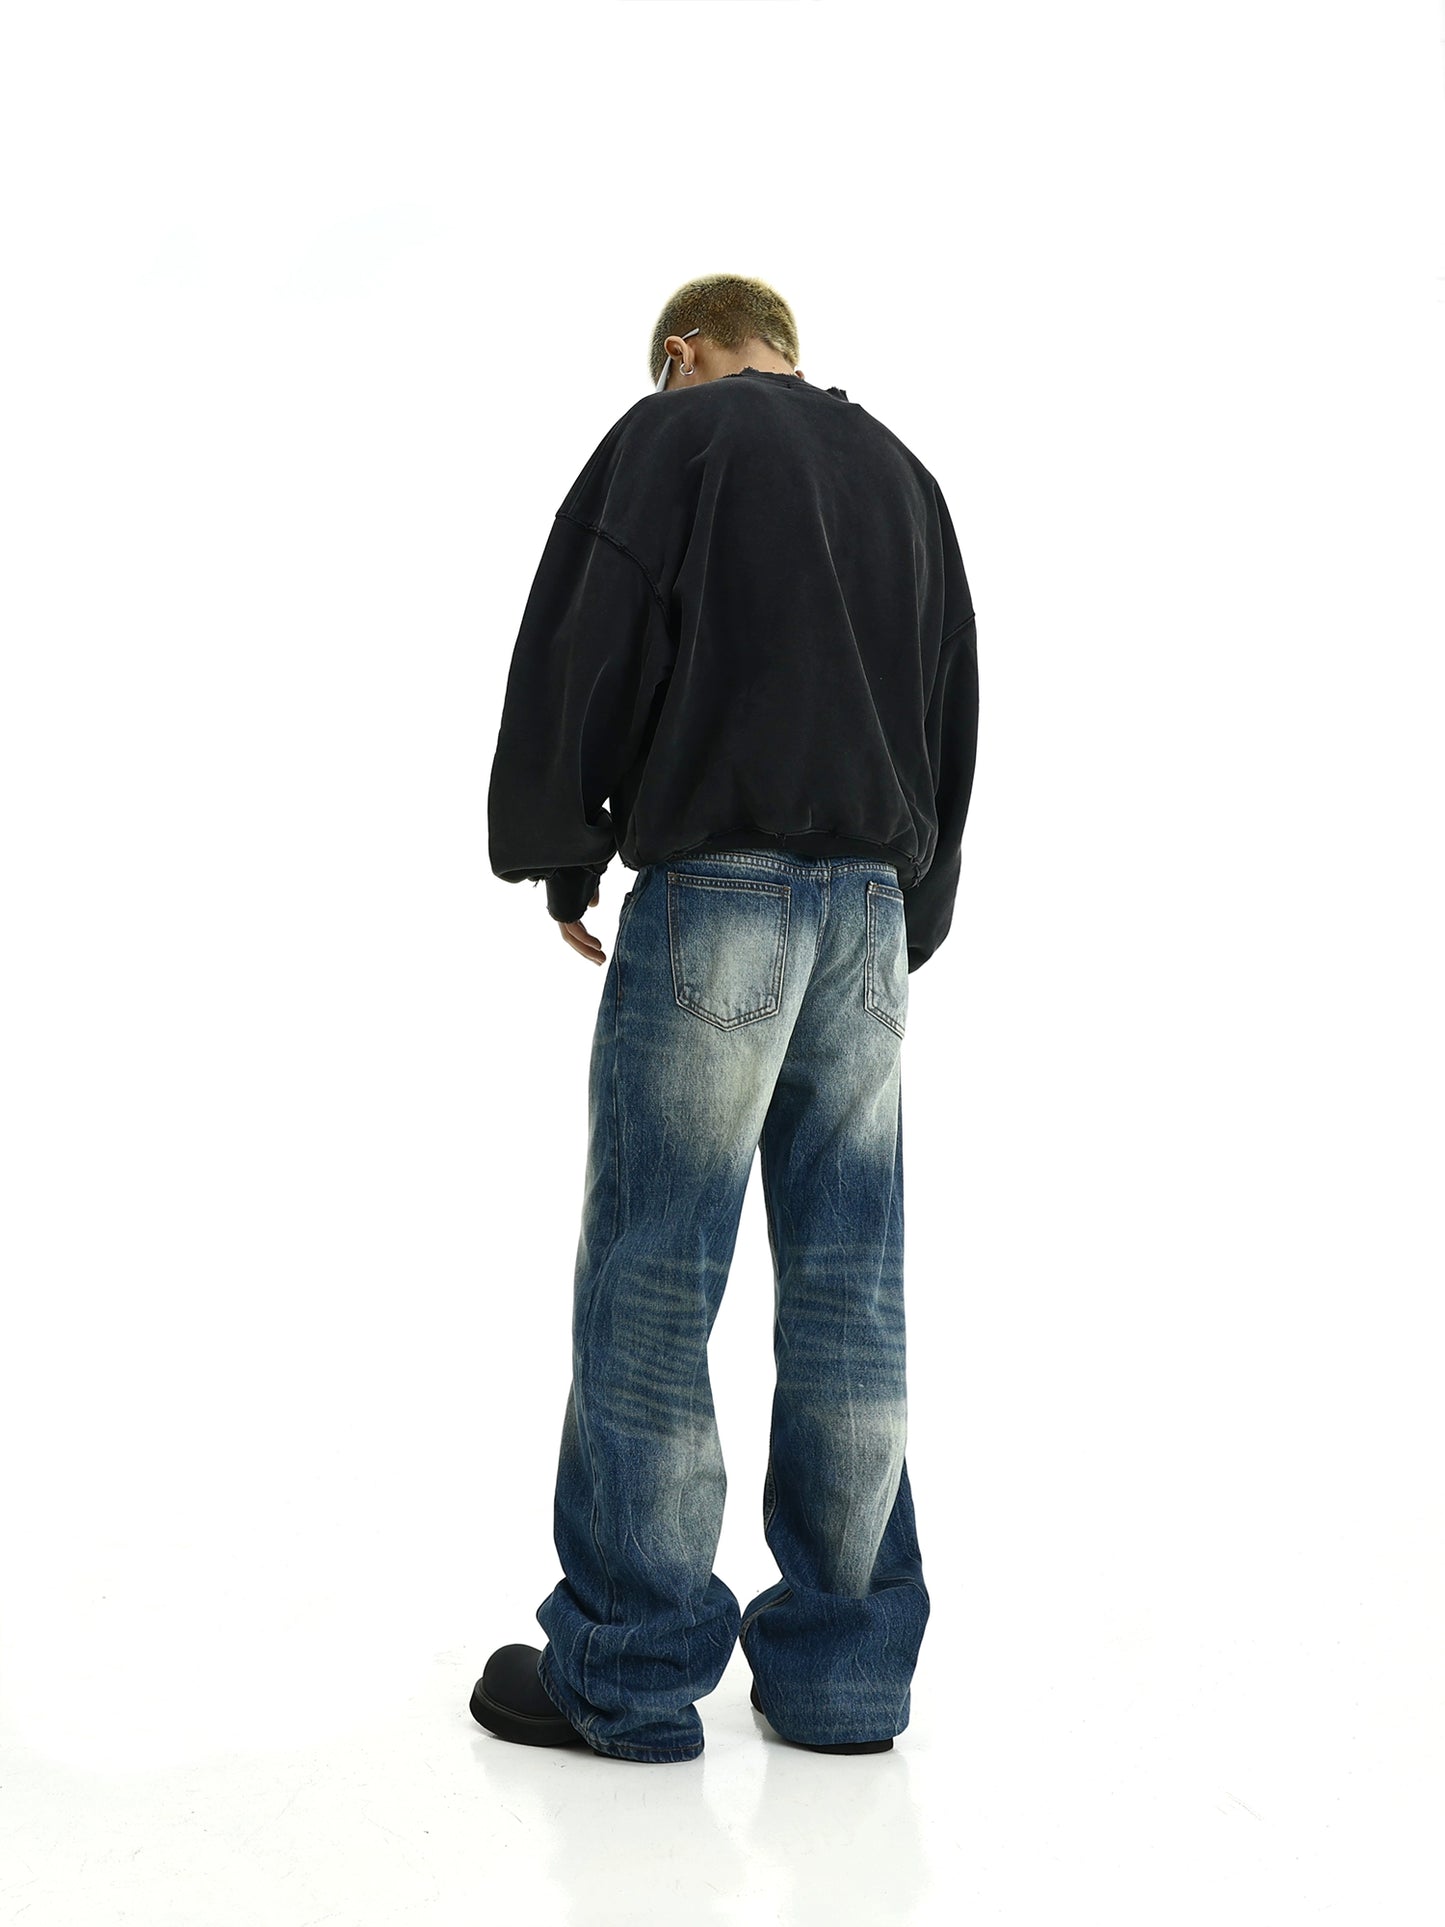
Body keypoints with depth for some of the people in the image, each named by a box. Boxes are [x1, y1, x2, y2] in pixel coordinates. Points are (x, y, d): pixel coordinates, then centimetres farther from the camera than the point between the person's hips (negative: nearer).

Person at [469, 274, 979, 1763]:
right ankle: (842, 1666, 11)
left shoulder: (671, 435, 3)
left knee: (648, 1281, -1)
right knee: (849, 1290, 6)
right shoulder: (902, 474, 22)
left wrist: (562, 856, 7)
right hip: (874, 905, 6)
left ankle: (625, 1669, 4)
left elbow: (585, 651, -6)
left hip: (712, 891, -6)